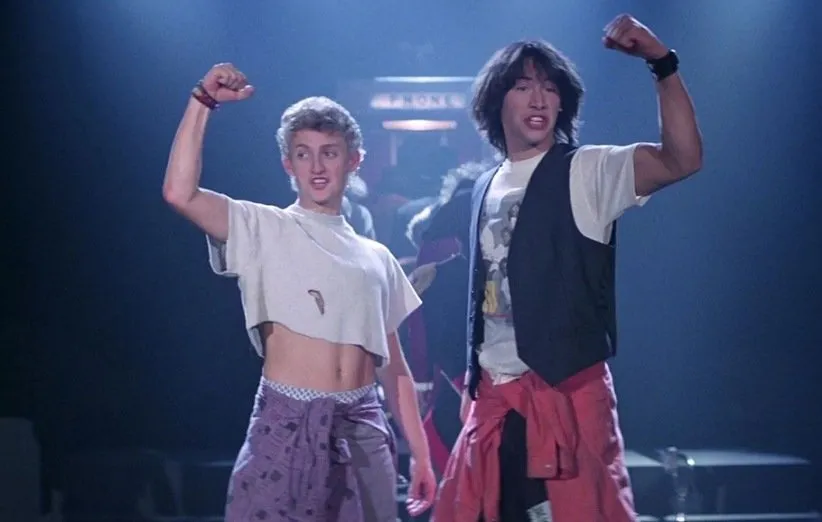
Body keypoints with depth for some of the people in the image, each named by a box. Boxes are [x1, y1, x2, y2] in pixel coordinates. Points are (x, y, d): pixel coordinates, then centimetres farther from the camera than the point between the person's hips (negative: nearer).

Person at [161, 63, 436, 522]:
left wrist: (421, 455, 12)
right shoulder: (266, 230, 3)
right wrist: (204, 102, -12)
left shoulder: (376, 258, 15)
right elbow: (180, 194, -13)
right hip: (287, 425, -4)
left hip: (362, 429, 4)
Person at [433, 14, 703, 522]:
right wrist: (472, 381, 17)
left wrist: (662, 62, -30)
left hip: (566, 392, -6)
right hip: (493, 396, 6)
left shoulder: (586, 172, -5)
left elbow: (683, 160, -22)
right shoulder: (486, 188, 14)